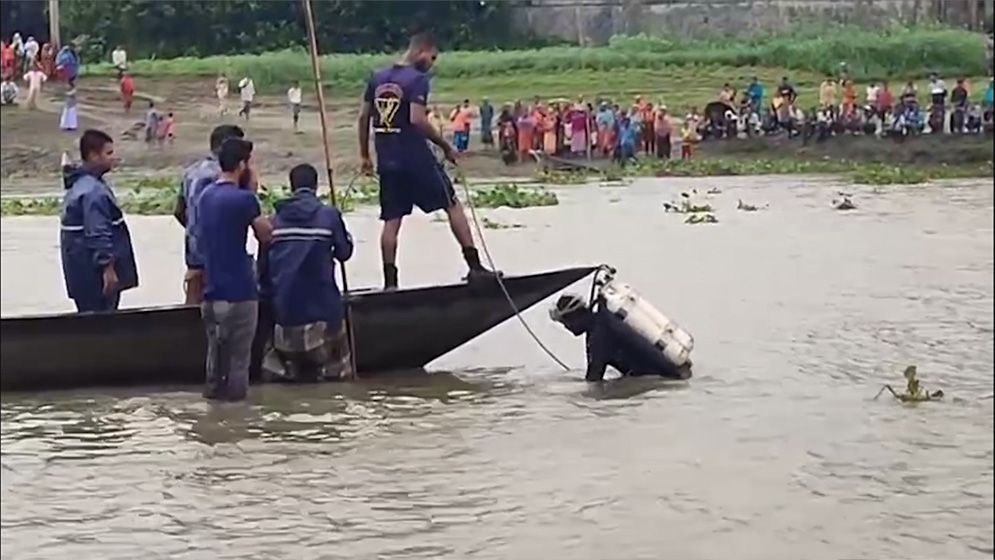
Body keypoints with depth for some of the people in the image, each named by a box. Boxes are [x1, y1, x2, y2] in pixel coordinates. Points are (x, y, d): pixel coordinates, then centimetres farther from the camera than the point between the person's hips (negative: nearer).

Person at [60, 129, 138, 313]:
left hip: (85, 272, 11)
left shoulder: (81, 185, 13)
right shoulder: (93, 192, -20)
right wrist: (107, 267, -21)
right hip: (94, 274, -11)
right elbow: (98, 234, -24)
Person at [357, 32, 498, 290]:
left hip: (387, 162, 6)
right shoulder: (418, 79, -10)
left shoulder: (377, 78, 11)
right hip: (416, 159, -6)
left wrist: (365, 156, 21)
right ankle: (474, 266, 4)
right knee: (452, 205, 6)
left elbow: (363, 117, 13)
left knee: (391, 220, 8)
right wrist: (446, 146, -11)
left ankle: (390, 281, 3)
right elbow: (417, 119, -20)